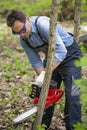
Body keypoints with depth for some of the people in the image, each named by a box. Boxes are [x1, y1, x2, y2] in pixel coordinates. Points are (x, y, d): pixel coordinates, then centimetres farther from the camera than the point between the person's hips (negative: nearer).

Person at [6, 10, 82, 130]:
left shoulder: (43, 24, -33)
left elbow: (61, 50, -38)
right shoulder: (23, 39, -8)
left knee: (72, 95, -11)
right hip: (51, 58, 7)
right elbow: (35, 61, -4)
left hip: (69, 54, -7)